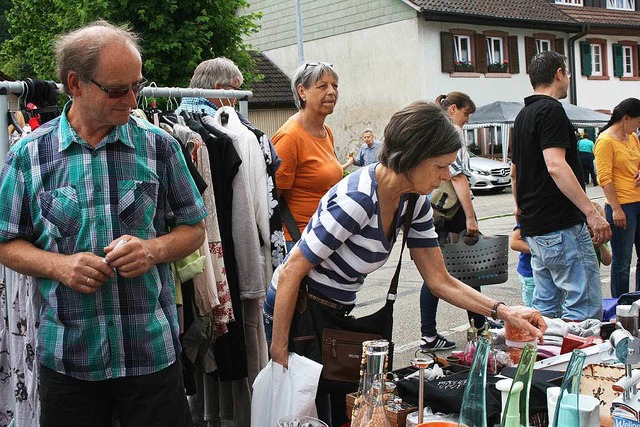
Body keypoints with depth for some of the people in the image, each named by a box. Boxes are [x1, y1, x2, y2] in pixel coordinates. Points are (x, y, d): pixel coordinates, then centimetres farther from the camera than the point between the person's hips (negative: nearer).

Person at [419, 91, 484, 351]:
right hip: (452, 210, -7)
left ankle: (428, 335, 5)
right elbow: (458, 176, -17)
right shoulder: (452, 131, -9)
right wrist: (470, 217, -18)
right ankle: (479, 326, 19)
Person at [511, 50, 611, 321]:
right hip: (561, 226, -10)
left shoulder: (523, 115, 18)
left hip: (533, 227, 10)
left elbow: (514, 170, 27)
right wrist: (592, 213, -26)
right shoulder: (551, 110, -11)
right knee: (586, 306, -7)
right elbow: (556, 166, -23)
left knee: (545, 306, 13)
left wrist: (520, 207, 39)